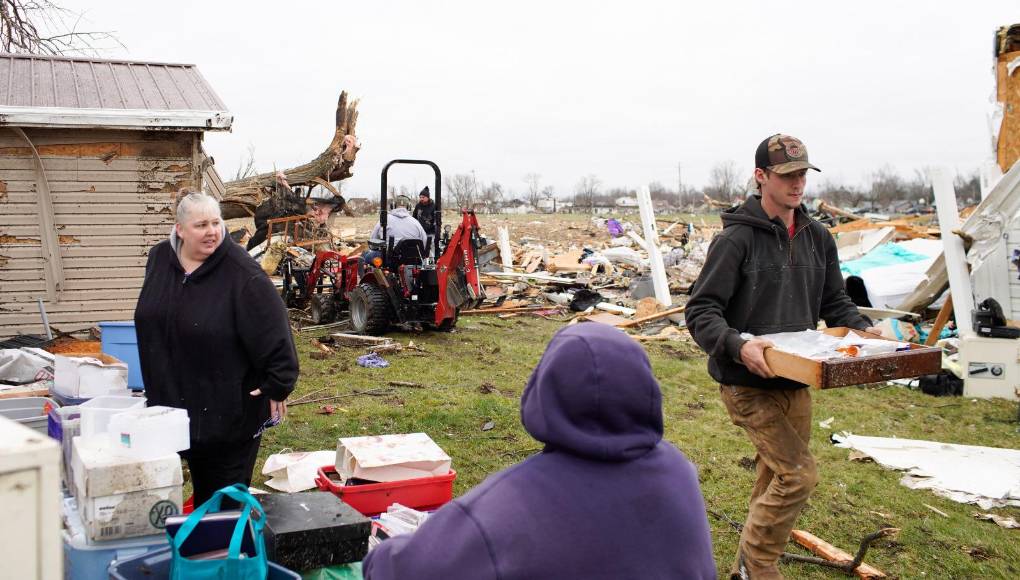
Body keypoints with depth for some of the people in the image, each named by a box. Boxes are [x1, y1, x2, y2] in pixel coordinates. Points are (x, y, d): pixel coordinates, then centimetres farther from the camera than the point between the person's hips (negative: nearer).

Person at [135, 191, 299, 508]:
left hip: (231, 410, -6)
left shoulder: (243, 274, -19)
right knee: (200, 489, 17)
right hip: (173, 403, 6)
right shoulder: (159, 259, 2)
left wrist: (277, 386, -16)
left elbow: (274, 333, -18)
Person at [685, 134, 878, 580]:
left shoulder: (818, 238, 9)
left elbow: (834, 302, 18)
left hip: (796, 383, 7)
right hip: (749, 384, -7)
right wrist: (737, 346, -33)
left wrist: (864, 328, -2)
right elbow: (701, 311, -16)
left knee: (776, 479, 16)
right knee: (799, 475, -15)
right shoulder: (737, 238, -13)